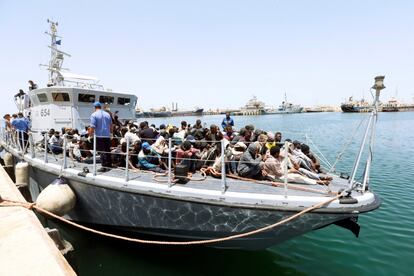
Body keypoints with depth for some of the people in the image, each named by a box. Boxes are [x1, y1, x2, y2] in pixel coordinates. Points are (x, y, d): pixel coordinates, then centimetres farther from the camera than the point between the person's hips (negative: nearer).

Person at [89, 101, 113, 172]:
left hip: (99, 136, -5)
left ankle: (104, 167, 0)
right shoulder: (107, 114, 9)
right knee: (108, 151, 12)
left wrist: (90, 134, 0)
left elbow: (92, 127, -13)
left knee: (102, 152, -2)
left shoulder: (94, 115, -6)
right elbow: (111, 126, 16)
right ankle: (108, 165, 19)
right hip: (107, 135, 5)